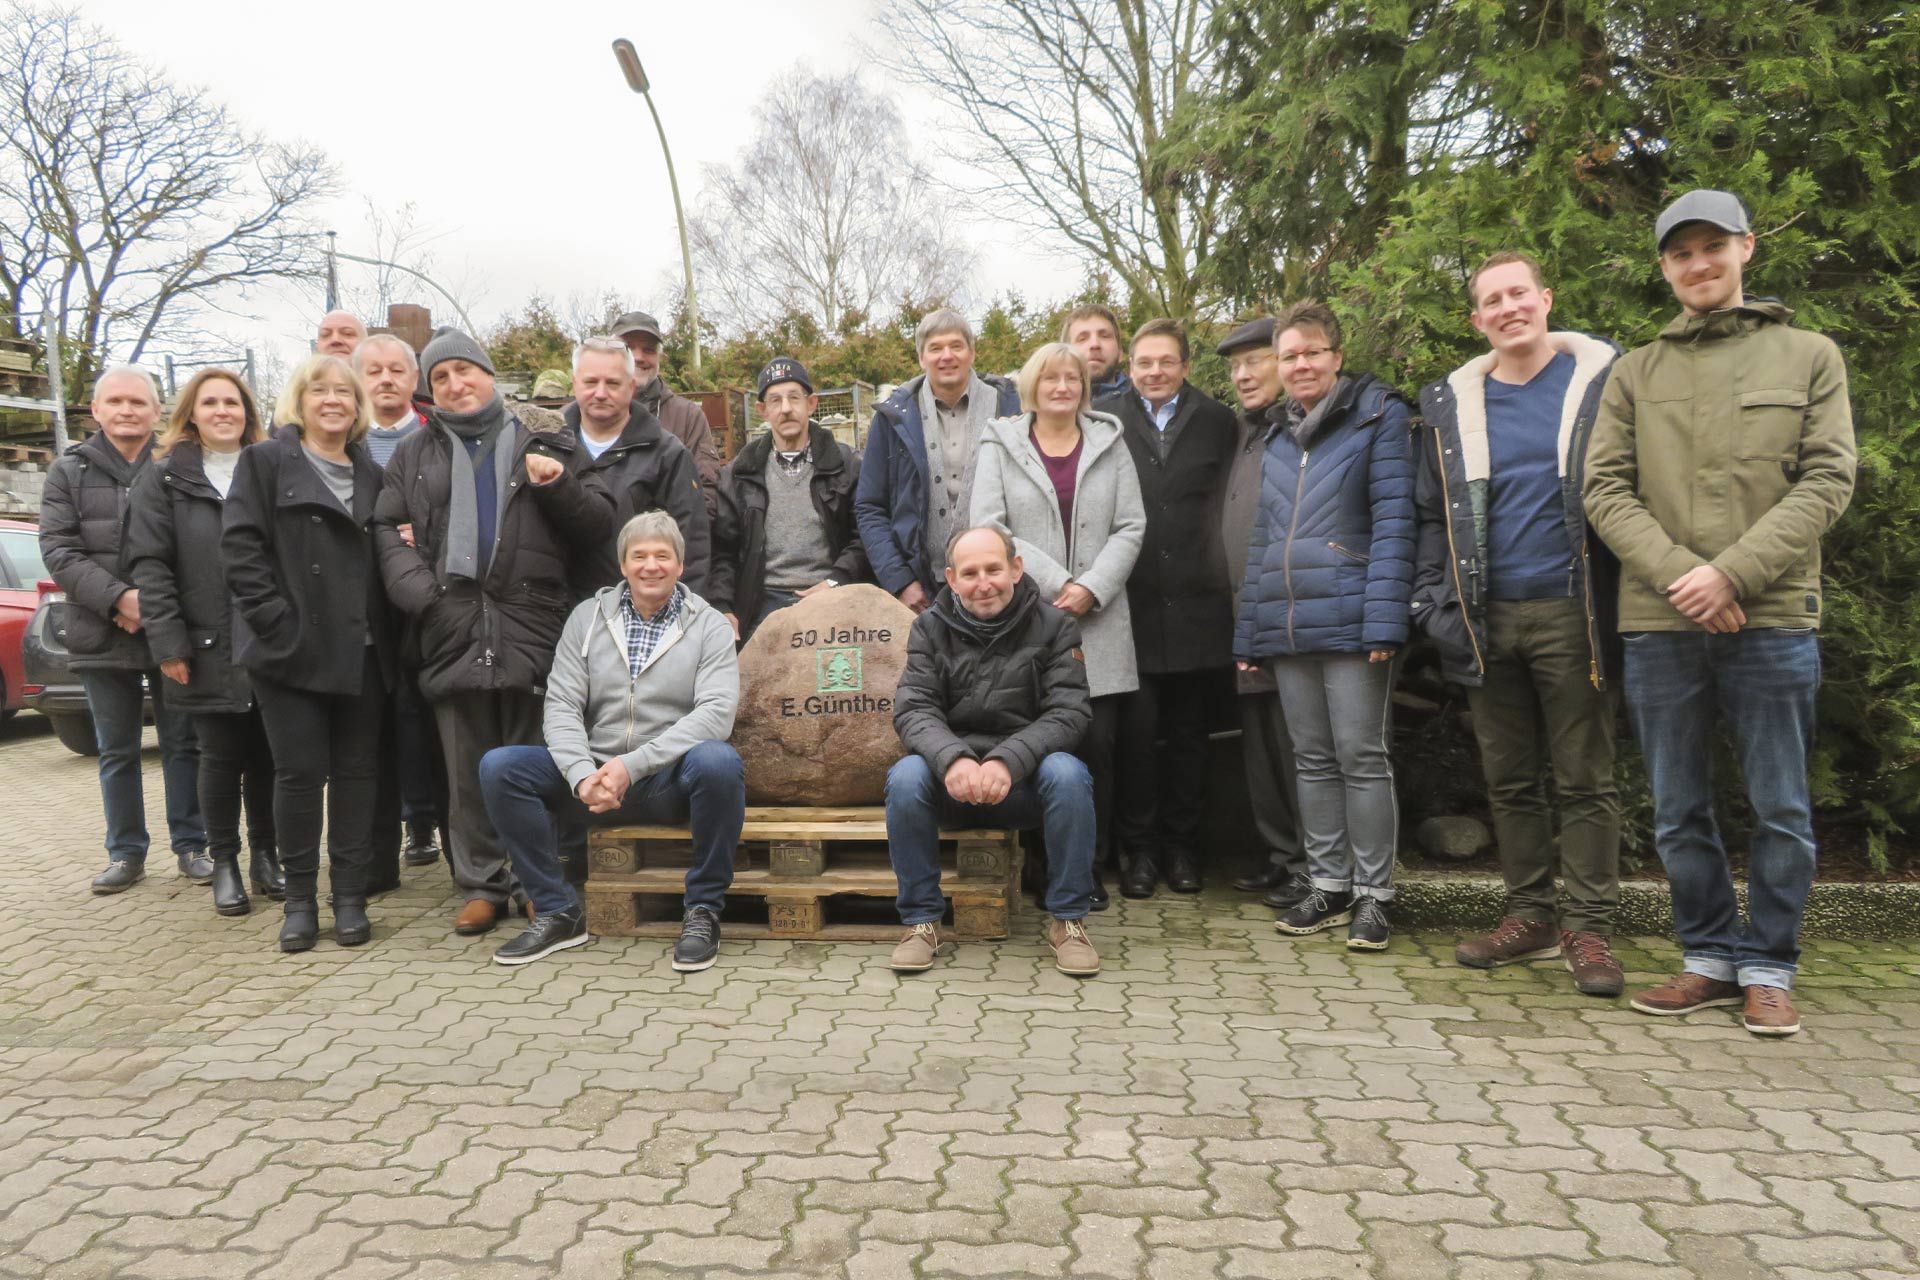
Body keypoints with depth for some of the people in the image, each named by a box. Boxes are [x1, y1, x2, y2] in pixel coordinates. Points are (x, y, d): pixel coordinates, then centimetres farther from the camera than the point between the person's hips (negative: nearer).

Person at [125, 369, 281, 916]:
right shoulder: (163, 479, 4)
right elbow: (149, 565, -2)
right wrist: (169, 644, -10)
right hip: (209, 651, -2)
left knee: (266, 757, 7)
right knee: (221, 758, 4)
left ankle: (264, 855, 21)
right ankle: (224, 863, 17)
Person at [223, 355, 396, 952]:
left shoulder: (370, 474, 16)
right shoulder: (266, 462, 5)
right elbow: (241, 546, -5)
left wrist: (381, 627, 2)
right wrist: (277, 622, -13)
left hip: (359, 651, 3)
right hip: (291, 649, -3)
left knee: (356, 770, 4)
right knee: (300, 771, -2)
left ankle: (350, 896, 12)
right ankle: (299, 898, 11)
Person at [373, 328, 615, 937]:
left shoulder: (546, 441, 11)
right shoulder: (415, 454, 18)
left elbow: (599, 526, 7)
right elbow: (387, 528, 10)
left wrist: (560, 486, -10)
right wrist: (417, 590, -6)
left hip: (532, 624, -2)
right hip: (452, 629, 2)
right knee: (467, 767, 7)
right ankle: (482, 884, 17)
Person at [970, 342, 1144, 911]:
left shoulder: (1109, 444, 13)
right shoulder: (1000, 446, 8)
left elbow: (1130, 527, 6)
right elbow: (988, 528, -2)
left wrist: (1093, 587, -9)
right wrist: (1054, 582, -10)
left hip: (1099, 622, 1)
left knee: (1098, 742, -2)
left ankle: (1088, 865, 10)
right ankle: (1046, 864, 11)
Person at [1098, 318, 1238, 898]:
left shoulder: (1217, 421, 8)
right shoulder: (1104, 420, 3)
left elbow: (1231, 504, 6)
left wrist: (1221, 578, -1)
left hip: (1196, 605, 2)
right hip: (1130, 604, -1)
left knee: (1187, 732, 10)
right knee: (1137, 729, -1)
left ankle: (1181, 845, 22)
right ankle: (1139, 847, 13)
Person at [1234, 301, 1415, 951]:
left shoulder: (1379, 416, 0)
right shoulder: (1277, 437, 17)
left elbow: (1393, 520, -9)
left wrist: (1384, 618, -18)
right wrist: (1248, 631, 12)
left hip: (1349, 621, -6)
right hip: (1286, 625, 6)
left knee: (1361, 756, -1)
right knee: (1313, 760, 10)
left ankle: (1372, 895, 8)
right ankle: (1328, 887, 20)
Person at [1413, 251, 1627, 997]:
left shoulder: (1602, 378, 1)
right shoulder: (1449, 403, 10)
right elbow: (1432, 514, 11)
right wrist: (1433, 602, 2)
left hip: (1570, 612, -3)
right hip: (1488, 619, 4)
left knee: (1585, 778, 3)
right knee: (1509, 779, 10)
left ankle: (1589, 928, 11)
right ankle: (1530, 915, 21)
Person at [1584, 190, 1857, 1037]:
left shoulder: (1810, 357, 8)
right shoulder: (1635, 373, 12)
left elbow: (1827, 482, -1)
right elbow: (1605, 490, 3)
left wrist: (1732, 573, -14)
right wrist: (1678, 575, -12)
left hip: (1774, 622, -1)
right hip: (1658, 625, 2)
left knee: (1780, 809, 4)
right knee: (1679, 811, 8)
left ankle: (1767, 969, 18)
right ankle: (1711, 958, 22)